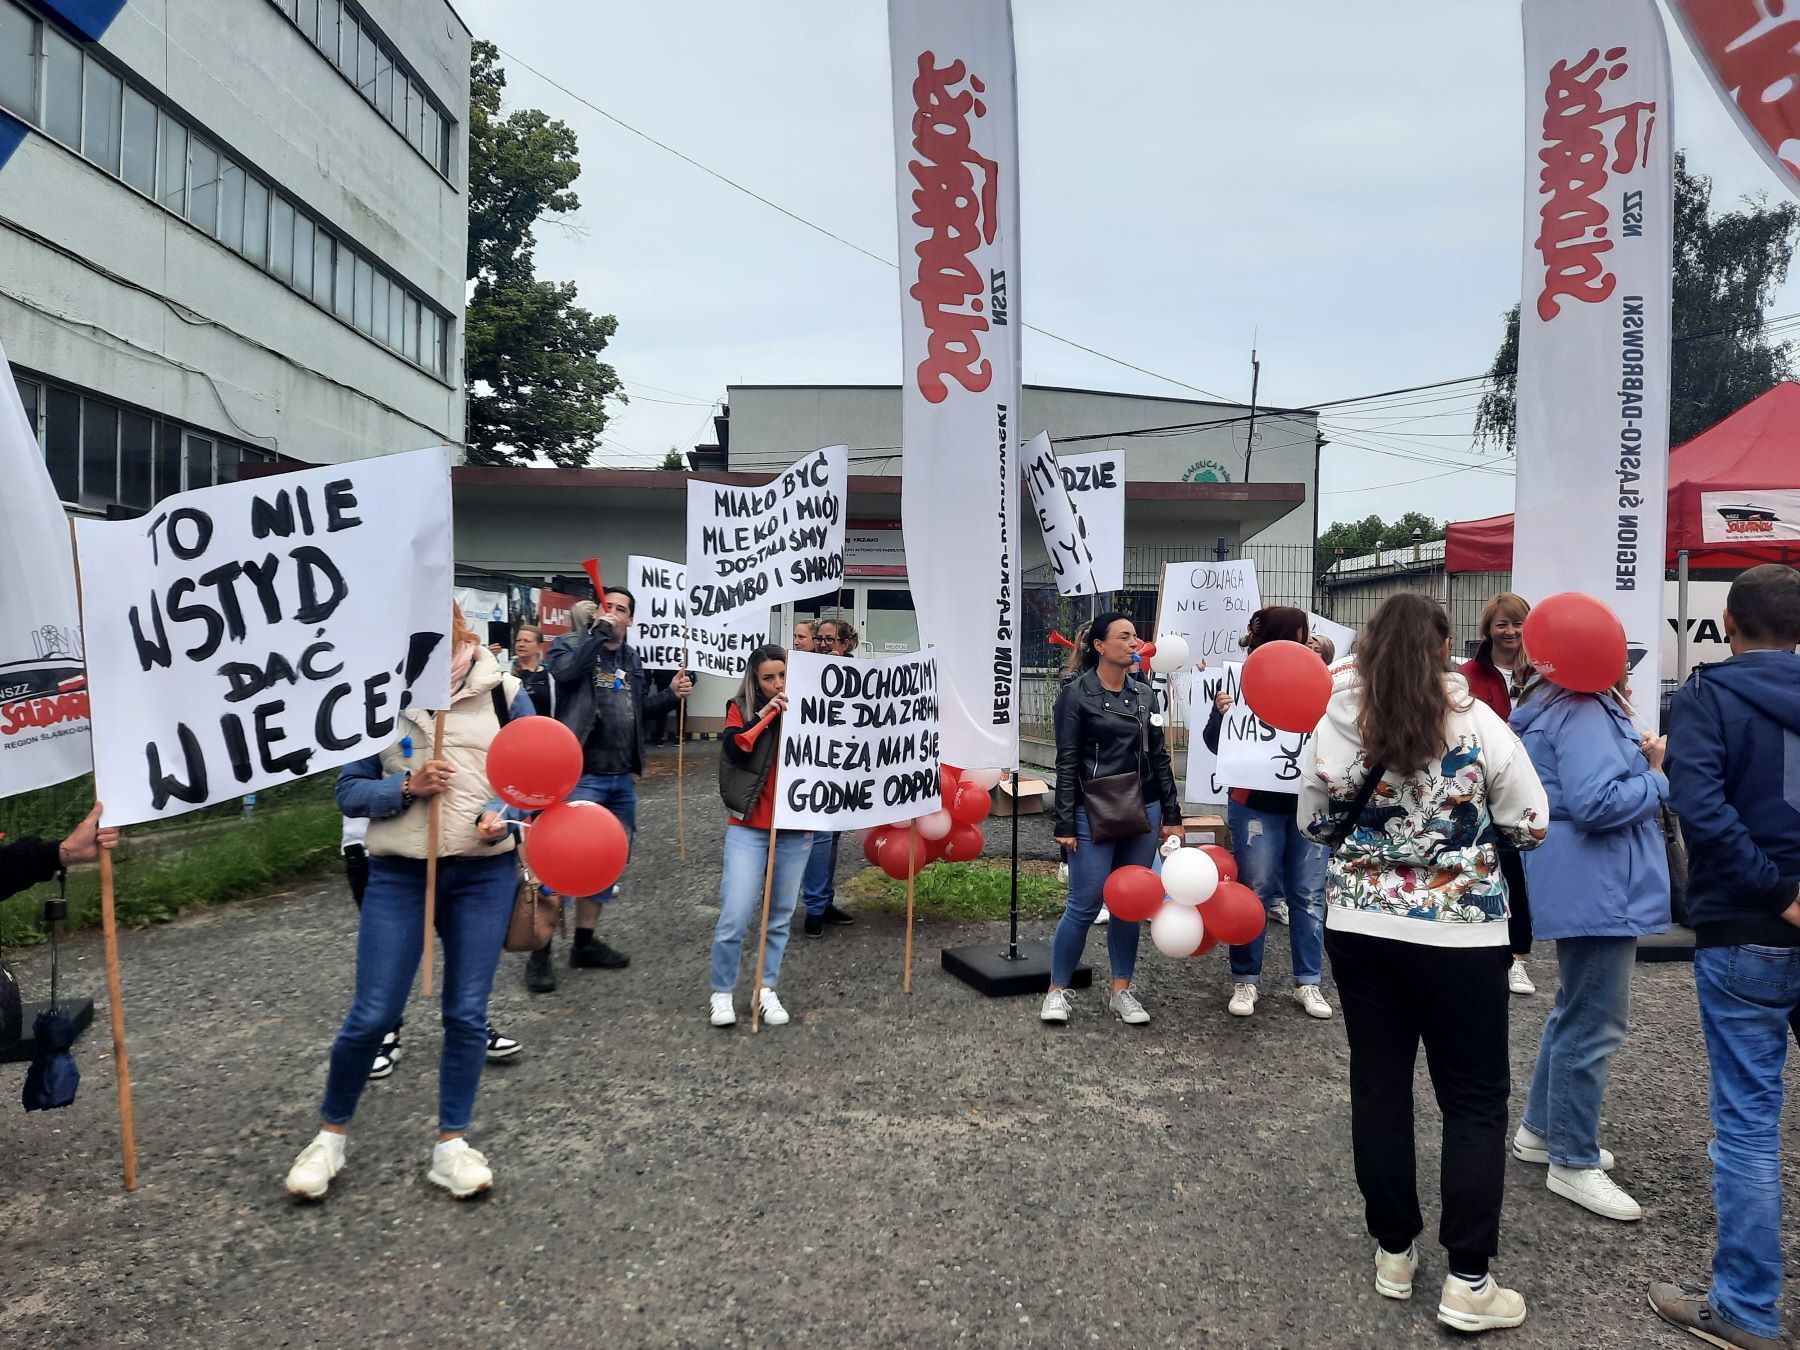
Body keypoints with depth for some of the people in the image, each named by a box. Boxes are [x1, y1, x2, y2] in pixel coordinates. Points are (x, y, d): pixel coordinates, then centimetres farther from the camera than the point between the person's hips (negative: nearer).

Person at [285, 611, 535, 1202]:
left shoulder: (502, 692, -1)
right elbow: (349, 791, 2)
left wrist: (503, 814, -15)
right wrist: (406, 788, -16)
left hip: (484, 872, 0)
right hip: (400, 874, 0)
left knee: (467, 1014, 6)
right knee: (372, 1015, 1)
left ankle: (451, 1144, 21)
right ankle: (330, 1134, 26)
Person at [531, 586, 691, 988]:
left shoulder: (631, 658, 14)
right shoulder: (570, 644, -4)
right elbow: (564, 671, -28)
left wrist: (671, 694, 10)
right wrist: (598, 632, -22)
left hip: (622, 777, 7)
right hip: (581, 774, -7)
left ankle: (585, 943, 28)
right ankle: (540, 953, 4)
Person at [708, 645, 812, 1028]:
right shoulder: (742, 709, 0)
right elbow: (733, 749, -18)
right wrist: (765, 716, -18)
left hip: (794, 830, 2)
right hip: (749, 828, -2)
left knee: (780, 916, 10)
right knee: (735, 916, -6)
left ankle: (766, 989, 24)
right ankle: (721, 993, 12)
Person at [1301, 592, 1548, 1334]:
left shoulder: (1340, 724, -5)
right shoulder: (1480, 724, -9)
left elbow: (1312, 820, 5)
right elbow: (1531, 827, -2)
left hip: (1360, 928, 2)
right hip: (1460, 934, -2)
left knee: (1378, 1087, 13)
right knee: (1475, 1102, 9)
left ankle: (1393, 1252, 25)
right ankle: (1468, 1282, 13)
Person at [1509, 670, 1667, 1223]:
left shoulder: (1559, 707, 14)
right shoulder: (1582, 709, -19)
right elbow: (1597, 803, -27)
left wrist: (1639, 759, 1)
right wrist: (1660, 781, -13)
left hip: (1586, 886, 11)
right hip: (1596, 889, -11)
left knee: (1577, 1012, 22)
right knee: (1594, 1025, -2)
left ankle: (1540, 1129, 33)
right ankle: (1573, 1164, 9)